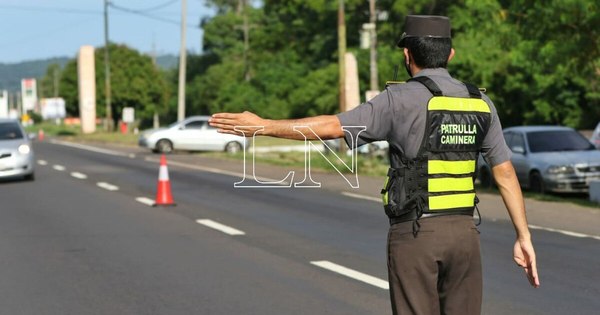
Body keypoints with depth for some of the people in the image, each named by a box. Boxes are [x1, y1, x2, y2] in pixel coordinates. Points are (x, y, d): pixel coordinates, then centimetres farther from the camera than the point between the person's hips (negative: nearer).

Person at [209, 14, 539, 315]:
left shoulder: (402, 100, -9)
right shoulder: (480, 103, 8)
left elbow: (332, 126, -13)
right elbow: (506, 173, 8)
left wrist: (263, 126, -7)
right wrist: (524, 236, 11)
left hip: (415, 234, -5)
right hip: (463, 232, 5)